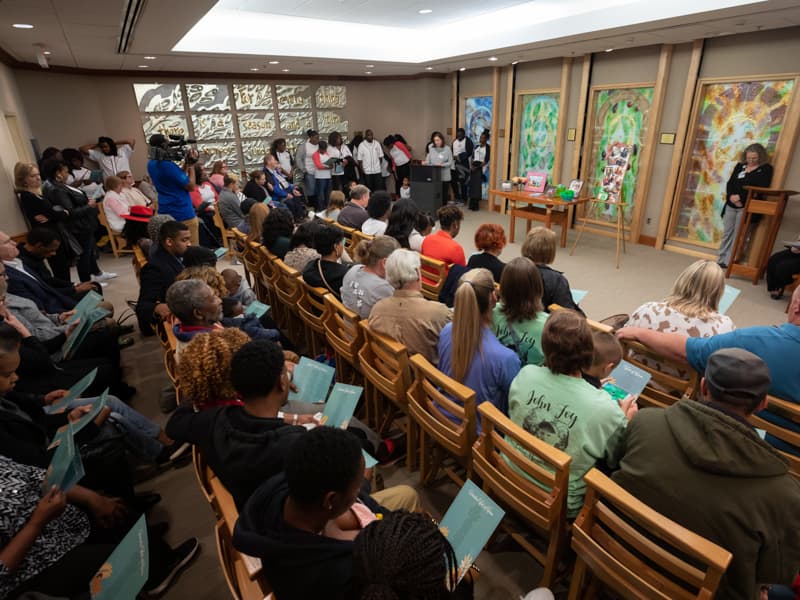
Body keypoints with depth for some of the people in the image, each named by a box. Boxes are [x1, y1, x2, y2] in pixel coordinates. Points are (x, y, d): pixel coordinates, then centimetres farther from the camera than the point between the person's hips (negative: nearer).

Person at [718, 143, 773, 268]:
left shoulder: (766, 169, 1)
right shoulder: (740, 166, 14)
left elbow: (761, 189, -9)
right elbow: (730, 183, 8)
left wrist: (740, 197, -16)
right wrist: (731, 196, -11)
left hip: (746, 207, -5)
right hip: (731, 205, 5)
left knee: (737, 236, -4)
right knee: (726, 233, 7)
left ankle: (729, 262, -2)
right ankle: (721, 260, 13)